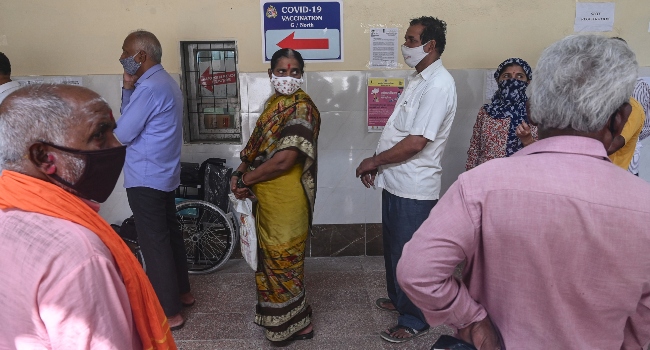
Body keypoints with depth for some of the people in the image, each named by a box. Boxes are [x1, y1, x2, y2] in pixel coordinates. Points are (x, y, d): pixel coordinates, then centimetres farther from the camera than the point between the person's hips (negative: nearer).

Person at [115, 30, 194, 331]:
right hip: (163, 174, 10)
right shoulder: (164, 82, 12)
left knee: (154, 243, -2)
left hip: (146, 178, -10)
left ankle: (169, 314, 8)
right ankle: (181, 292, 32)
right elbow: (134, 118, 13)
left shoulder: (149, 88, -20)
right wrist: (128, 87, 1)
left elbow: (121, 134, -18)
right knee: (169, 234, 18)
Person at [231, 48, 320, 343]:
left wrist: (245, 180, -15)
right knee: (271, 255, 21)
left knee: (284, 259, 4)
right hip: (267, 197, 9)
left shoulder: (301, 108, -18)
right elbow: (256, 146, 12)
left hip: (286, 200, -9)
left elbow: (284, 160, -26)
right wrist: (240, 173, -5)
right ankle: (275, 312, 41)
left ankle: (296, 323, 23)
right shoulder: (274, 103, 10)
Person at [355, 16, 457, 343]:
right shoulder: (419, 79, 12)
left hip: (414, 187, -10)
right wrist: (378, 163, 7)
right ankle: (398, 298, 43)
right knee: (393, 246, 22)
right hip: (396, 181, 10)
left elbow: (415, 142, -25)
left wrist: (373, 161, -14)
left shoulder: (438, 85, -20)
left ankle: (415, 319, 23)